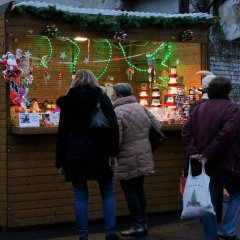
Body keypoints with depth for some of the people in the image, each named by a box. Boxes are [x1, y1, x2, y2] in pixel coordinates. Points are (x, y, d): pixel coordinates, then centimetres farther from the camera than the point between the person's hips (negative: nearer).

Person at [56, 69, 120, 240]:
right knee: (108, 194, 10)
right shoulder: (101, 97, 3)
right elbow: (113, 126, -9)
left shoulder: (68, 101, 6)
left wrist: (60, 161, 9)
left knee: (80, 196, 6)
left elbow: (62, 133, 5)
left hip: (75, 155, 1)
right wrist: (113, 152, -8)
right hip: (99, 154, -1)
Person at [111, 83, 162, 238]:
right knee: (139, 189, 16)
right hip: (144, 157, 7)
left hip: (127, 159, -7)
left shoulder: (117, 112, -17)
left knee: (130, 191, 3)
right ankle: (144, 223, 20)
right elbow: (157, 125, 12)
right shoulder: (140, 107, 6)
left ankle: (138, 225, 5)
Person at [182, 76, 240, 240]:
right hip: (225, 164, -4)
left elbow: (187, 131, -1)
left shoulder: (199, 108, 10)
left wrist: (193, 152, -9)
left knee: (208, 200, 12)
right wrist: (207, 155, -18)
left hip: (204, 164, 5)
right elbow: (226, 135, -19)